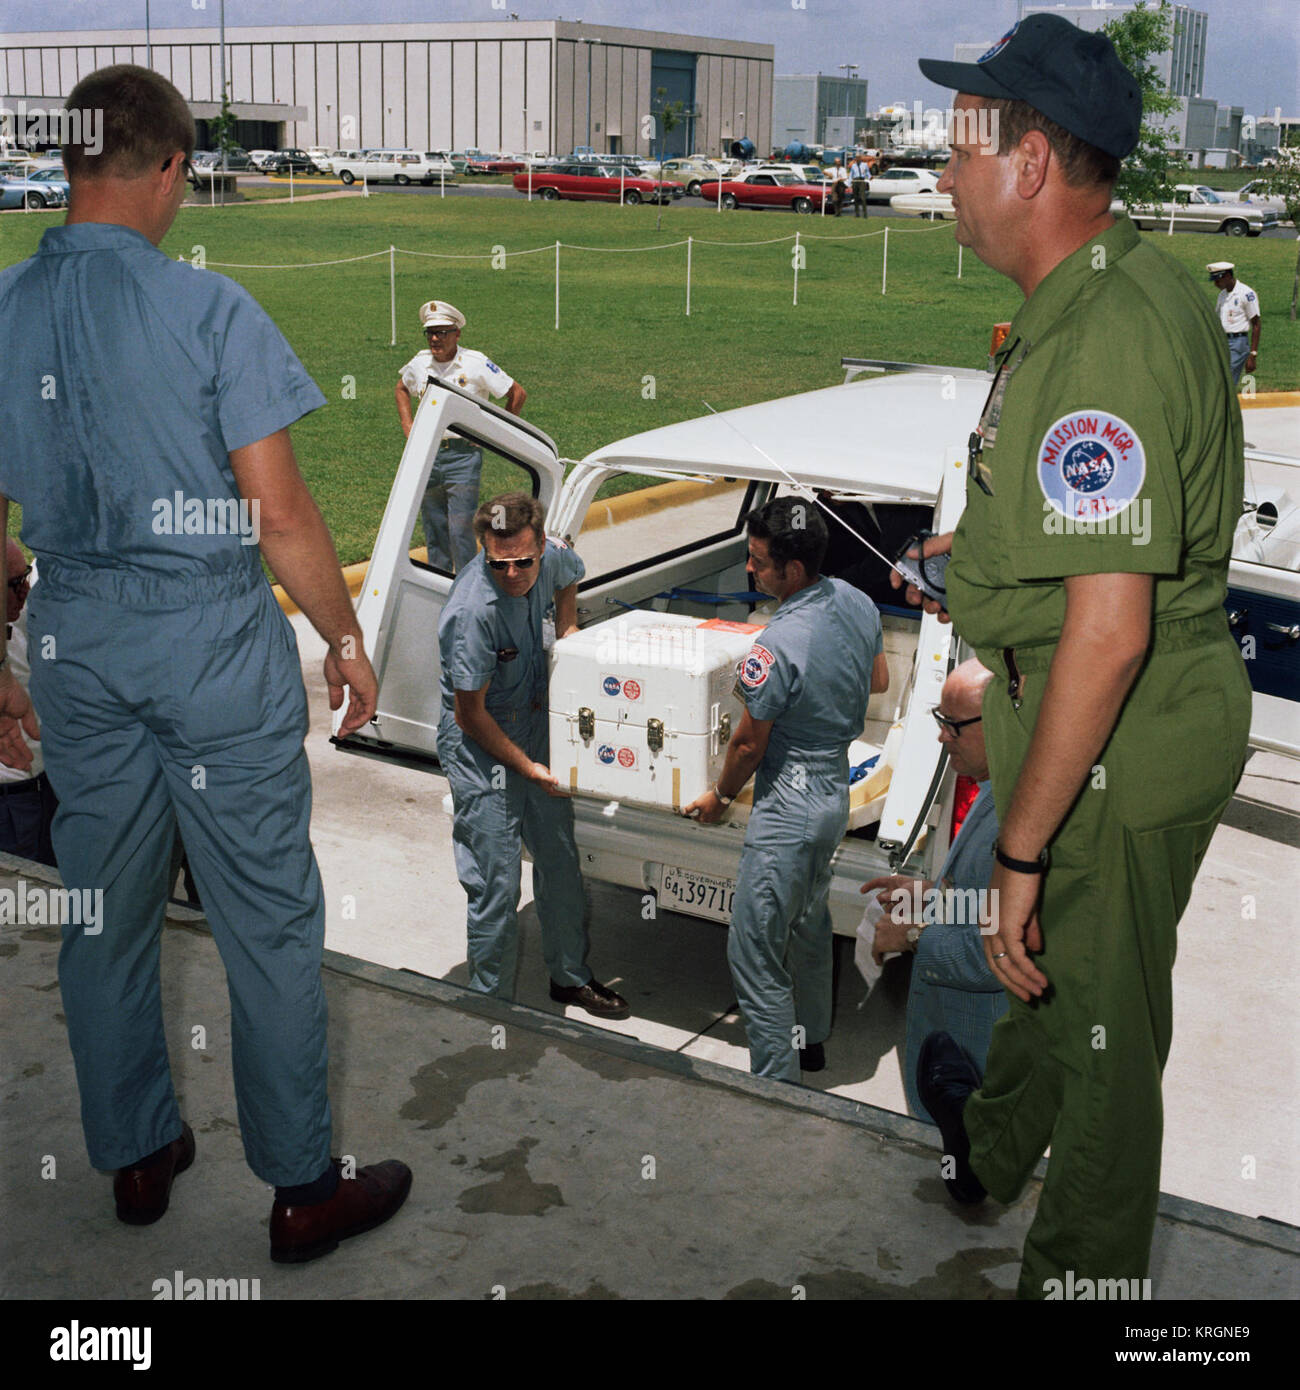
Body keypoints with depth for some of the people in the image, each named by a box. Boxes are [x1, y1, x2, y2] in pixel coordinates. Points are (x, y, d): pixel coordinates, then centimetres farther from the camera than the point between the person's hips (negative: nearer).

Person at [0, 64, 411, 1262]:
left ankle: (138, 1158, 33)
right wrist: (347, 642, -1)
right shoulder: (209, 310, -13)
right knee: (269, 924, 5)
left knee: (104, 916, 17)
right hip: (215, 636, -5)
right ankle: (304, 1189, 16)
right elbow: (278, 511, -15)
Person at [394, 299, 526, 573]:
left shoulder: (476, 363, -8)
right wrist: (407, 426, 15)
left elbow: (518, 394, -2)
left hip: (464, 455, -5)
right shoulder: (420, 362, 5)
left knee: (461, 530, -11)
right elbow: (401, 388, 28)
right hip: (427, 453, 5)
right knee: (433, 530, 10)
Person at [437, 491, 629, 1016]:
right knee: (496, 887, -5)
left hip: (535, 722, 7)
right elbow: (470, 714, -21)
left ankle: (570, 977, 35)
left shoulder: (551, 558, -11)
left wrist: (567, 628, 5)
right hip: (479, 744, -7)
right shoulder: (473, 611, -31)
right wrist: (527, 767, -15)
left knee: (560, 859, 17)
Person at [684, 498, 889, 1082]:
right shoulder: (857, 603, -2)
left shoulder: (778, 647, -27)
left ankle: (777, 1084, 6)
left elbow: (749, 743, -15)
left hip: (789, 807, -10)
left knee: (755, 952, 0)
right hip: (837, 790, 10)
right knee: (810, 925, 26)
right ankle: (810, 1040, 44)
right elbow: (879, 680, 16)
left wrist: (720, 796, 2)